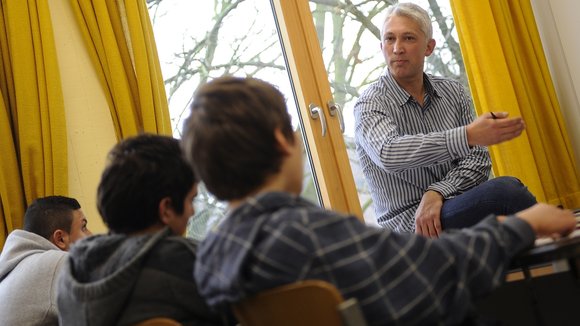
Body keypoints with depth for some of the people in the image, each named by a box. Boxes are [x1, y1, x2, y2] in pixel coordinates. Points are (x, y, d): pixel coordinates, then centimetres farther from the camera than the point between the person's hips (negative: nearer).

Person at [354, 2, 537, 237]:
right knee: (504, 192, -30)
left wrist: (437, 191, -17)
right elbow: (388, 154, -28)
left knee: (507, 187, -29)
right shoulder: (370, 105, -6)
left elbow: (477, 159, 3)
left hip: (460, 207, 5)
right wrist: (468, 136, -38)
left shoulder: (453, 92, 10)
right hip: (408, 225, -5)